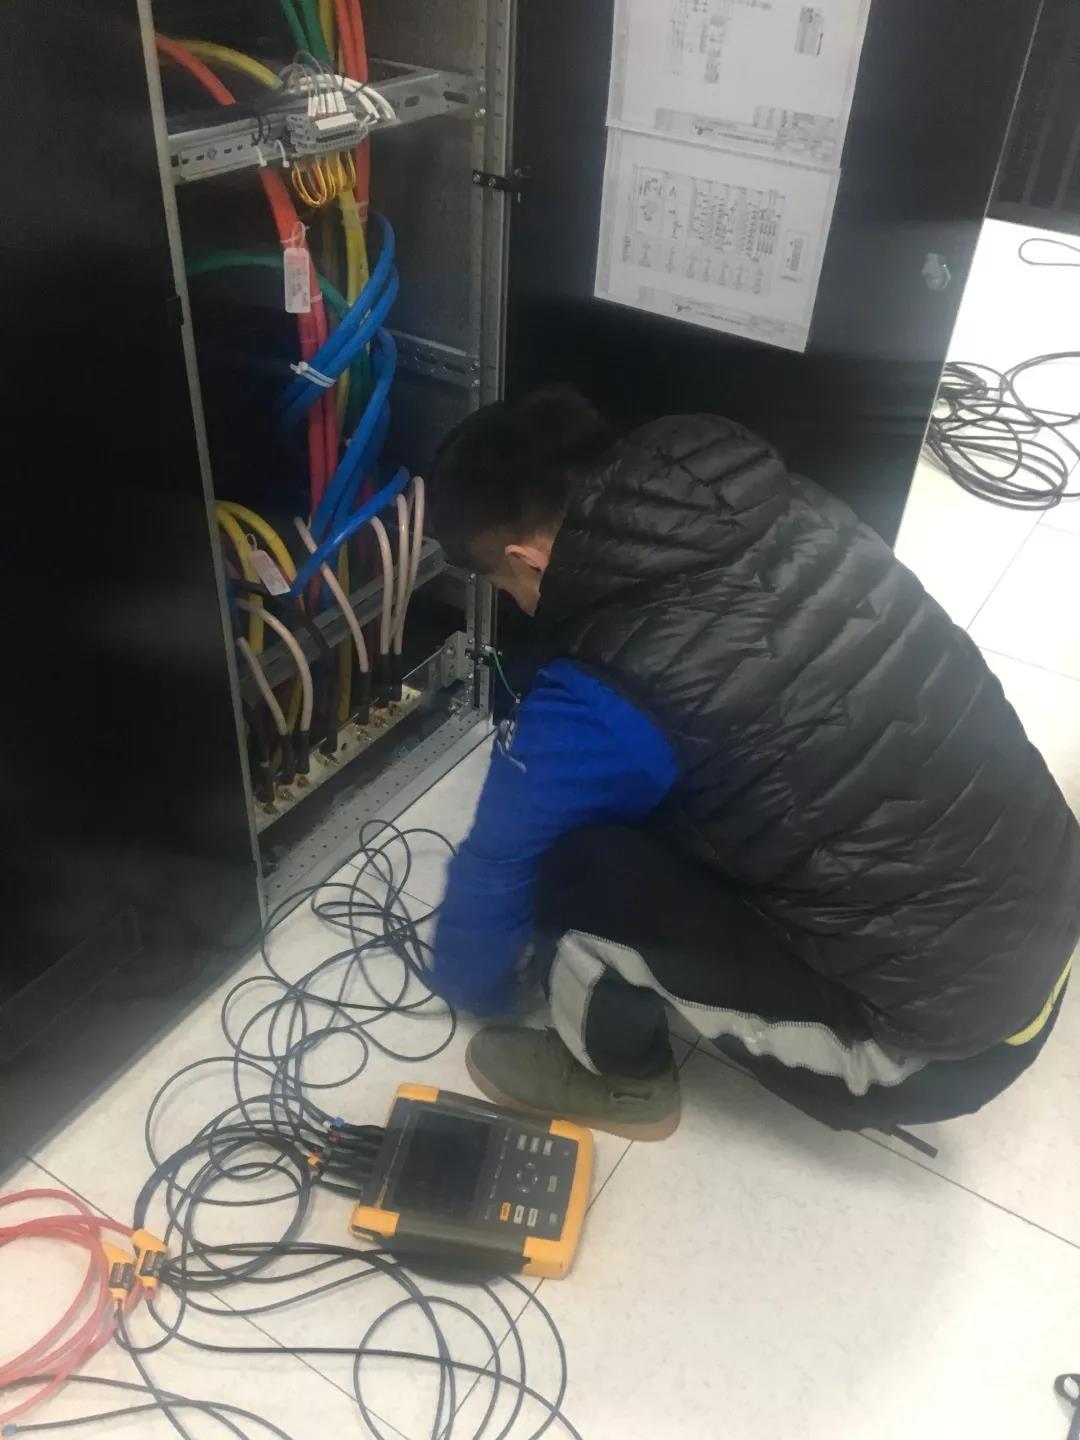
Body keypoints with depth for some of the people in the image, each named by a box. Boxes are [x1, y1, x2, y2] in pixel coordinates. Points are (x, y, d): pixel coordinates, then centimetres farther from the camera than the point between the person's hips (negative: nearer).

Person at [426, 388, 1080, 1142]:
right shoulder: (779, 508, -5)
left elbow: (501, 866, -5)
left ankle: (623, 1083, 16)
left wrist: (475, 982, 17)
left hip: (941, 1034, -7)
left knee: (568, 862, -11)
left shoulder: (606, 694, -24)